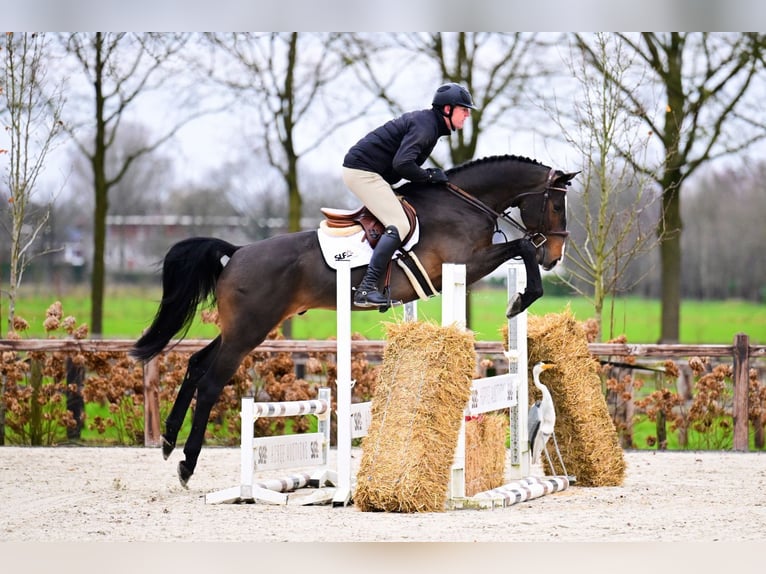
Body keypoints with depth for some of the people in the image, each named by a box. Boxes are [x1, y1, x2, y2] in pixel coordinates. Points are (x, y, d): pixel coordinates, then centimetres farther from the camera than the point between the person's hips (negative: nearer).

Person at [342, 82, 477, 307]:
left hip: (361, 169, 11)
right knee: (399, 225, -19)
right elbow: (402, 164, -28)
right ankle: (366, 289, -25)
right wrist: (430, 176, -14)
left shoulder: (426, 121, 16)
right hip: (363, 172, -11)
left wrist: (432, 175, 11)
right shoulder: (424, 126, -17)